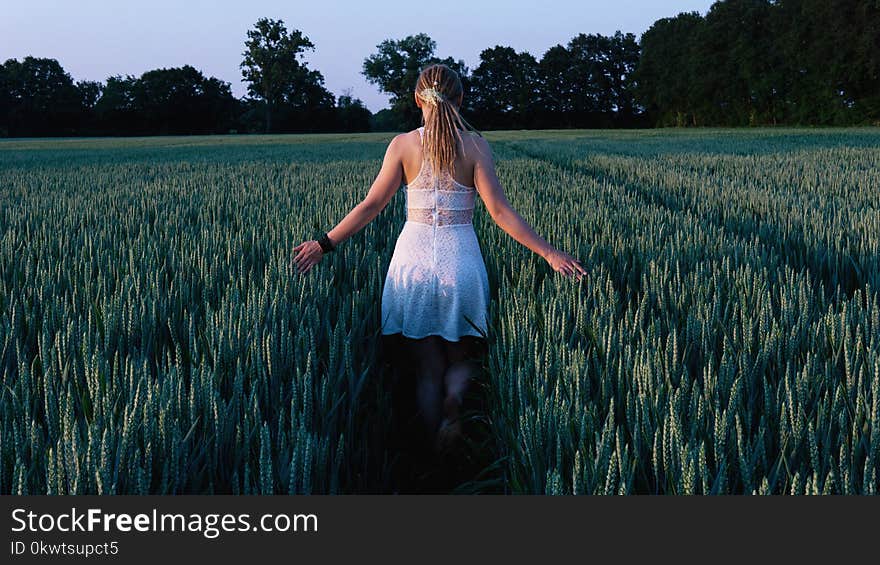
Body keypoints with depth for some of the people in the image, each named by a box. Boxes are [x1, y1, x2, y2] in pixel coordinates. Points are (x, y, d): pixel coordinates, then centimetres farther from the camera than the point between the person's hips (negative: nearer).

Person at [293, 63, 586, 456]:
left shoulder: (403, 145, -1)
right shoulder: (475, 145, -3)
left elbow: (372, 205, -2)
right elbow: (499, 211, -9)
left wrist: (325, 244, 8)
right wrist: (548, 253, -6)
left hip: (413, 257, 1)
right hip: (460, 259, -1)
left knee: (427, 368, 11)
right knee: (462, 358, 19)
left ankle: (436, 454, 3)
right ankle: (454, 397, -14)